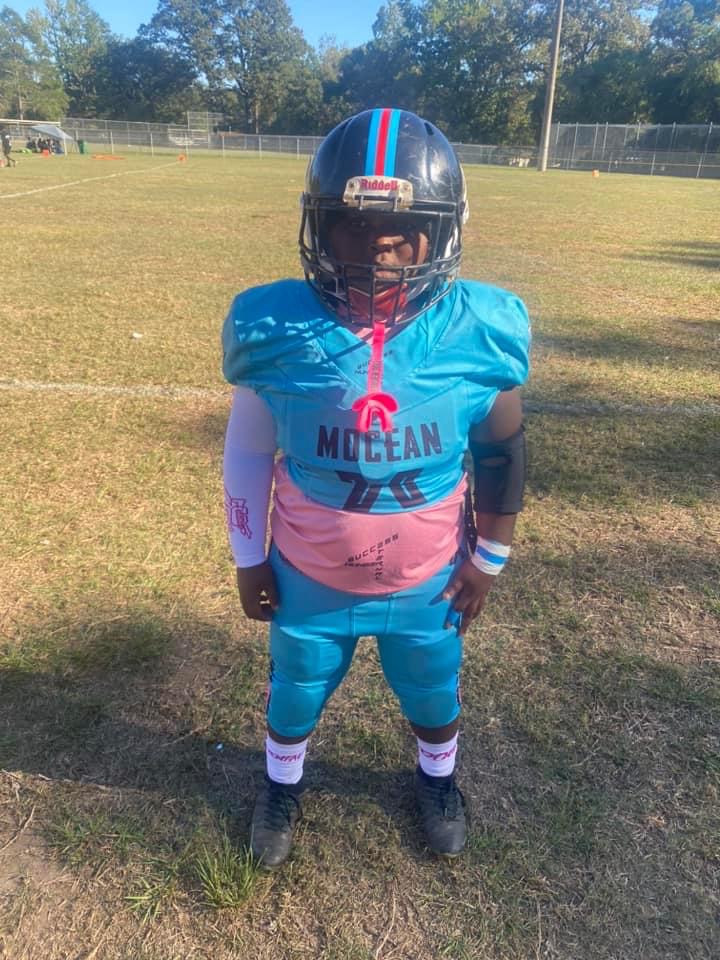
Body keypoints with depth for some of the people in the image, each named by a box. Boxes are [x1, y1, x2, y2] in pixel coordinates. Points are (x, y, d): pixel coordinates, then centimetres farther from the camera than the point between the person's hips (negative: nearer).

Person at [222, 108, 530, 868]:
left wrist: (488, 557, 2)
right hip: (308, 578, 0)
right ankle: (282, 784, 58)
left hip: (428, 582, 1)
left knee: (433, 698, 26)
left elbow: (501, 451, -5)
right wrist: (248, 558, 0)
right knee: (293, 698, 25)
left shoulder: (479, 330, -19)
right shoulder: (276, 328, -19)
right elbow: (248, 449, -6)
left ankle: (436, 779, 60)